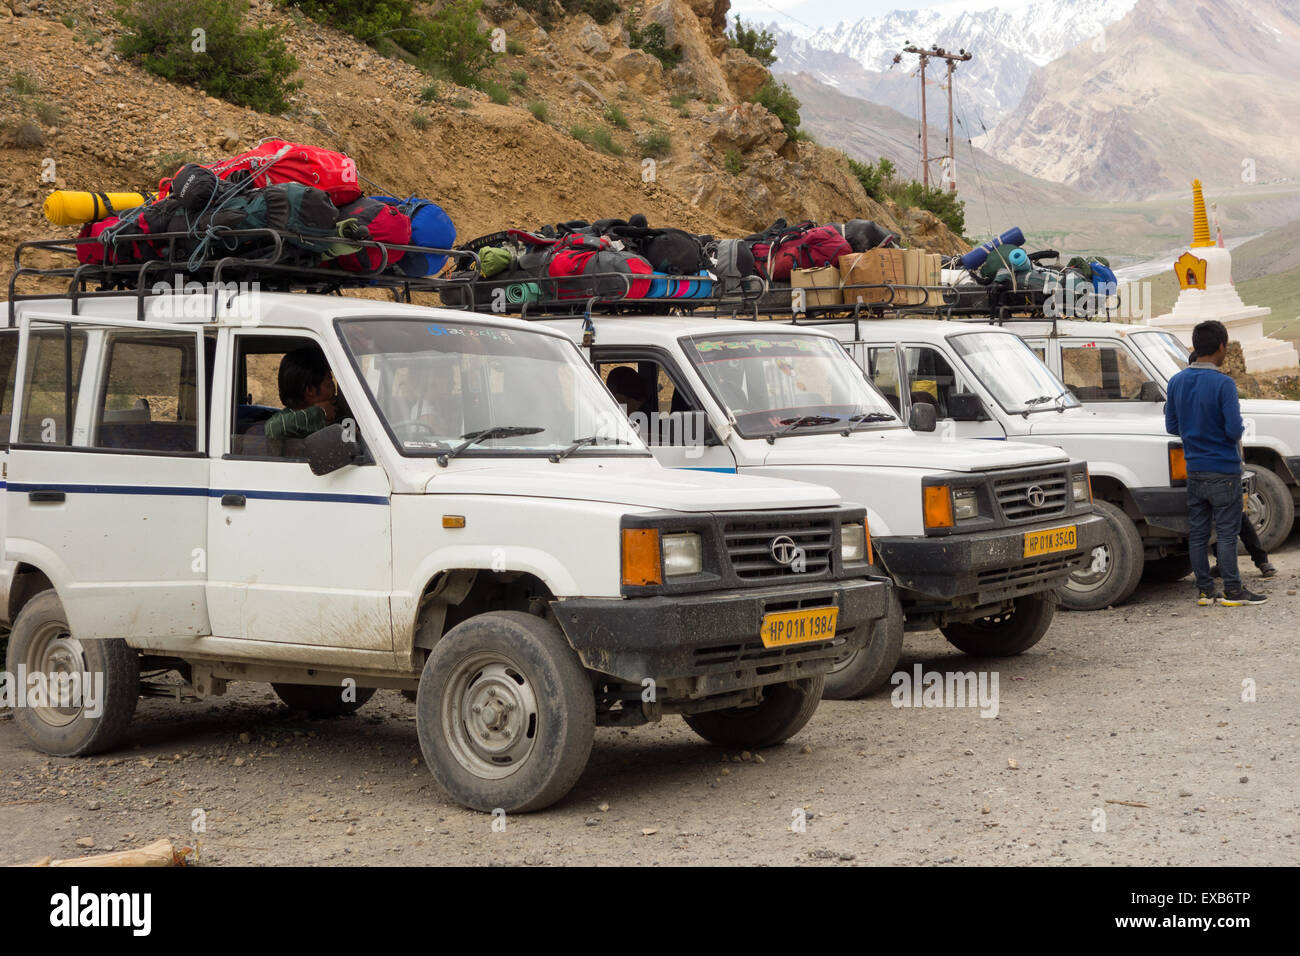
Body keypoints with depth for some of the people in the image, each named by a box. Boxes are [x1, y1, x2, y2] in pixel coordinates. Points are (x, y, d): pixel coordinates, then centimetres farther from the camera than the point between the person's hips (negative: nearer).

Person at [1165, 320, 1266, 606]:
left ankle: (1204, 590, 13)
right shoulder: (1223, 384, -17)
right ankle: (1232, 590, 3)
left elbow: (1171, 426, 9)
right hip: (1223, 470, -6)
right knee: (1227, 532, 0)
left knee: (1197, 532, 9)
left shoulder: (1177, 382, 3)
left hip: (1194, 470, 6)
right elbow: (1234, 430, -19)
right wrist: (1239, 427, 2)